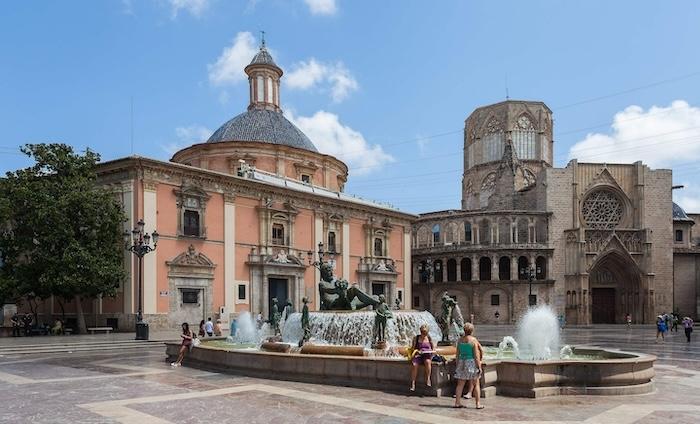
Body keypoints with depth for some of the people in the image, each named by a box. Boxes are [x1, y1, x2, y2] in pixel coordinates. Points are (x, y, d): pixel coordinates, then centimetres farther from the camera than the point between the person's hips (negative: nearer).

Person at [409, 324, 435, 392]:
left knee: (427, 361, -38)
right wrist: (417, 351, -13)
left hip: (427, 355, 0)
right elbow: (413, 348, 8)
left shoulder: (429, 338, 12)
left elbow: (433, 348, 15)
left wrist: (432, 351, -7)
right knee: (414, 365, -31)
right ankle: (413, 383, -28)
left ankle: (428, 379, -28)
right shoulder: (416, 338, 10)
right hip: (418, 355, 0)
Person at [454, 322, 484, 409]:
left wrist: (457, 365, 16)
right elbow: (476, 355, -10)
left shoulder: (460, 340, 5)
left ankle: (457, 402, 9)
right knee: (476, 384, 5)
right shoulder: (474, 340, -9)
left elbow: (457, 354, 9)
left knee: (460, 384, 8)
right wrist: (479, 367, -6)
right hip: (472, 362, -4)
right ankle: (478, 404, 6)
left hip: (461, 362, 4)